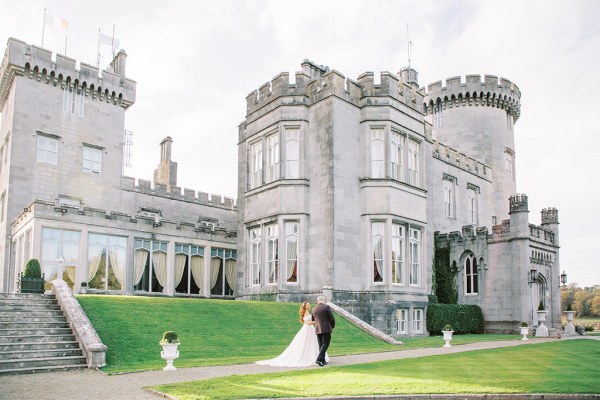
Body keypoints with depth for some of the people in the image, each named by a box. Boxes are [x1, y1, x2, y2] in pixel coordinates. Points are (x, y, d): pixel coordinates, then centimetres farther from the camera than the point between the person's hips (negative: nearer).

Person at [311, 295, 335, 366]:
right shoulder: (327, 307, -7)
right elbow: (332, 318, -7)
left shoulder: (314, 309, 9)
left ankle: (323, 361, 15)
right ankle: (319, 359, -16)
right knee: (325, 344, -4)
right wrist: (333, 326, 10)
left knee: (321, 345, 13)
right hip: (326, 329, -5)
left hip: (317, 330, 6)